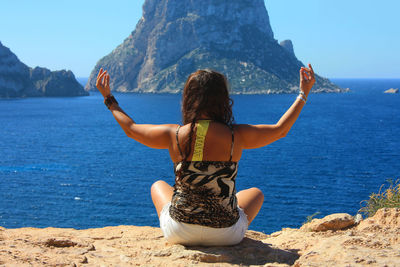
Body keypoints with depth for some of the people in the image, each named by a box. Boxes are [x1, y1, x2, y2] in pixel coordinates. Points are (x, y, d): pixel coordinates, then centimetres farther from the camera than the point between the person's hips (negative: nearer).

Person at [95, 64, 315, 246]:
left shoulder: (174, 135, -13)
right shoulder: (236, 136, -15)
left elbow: (131, 129, 5)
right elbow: (280, 130, 2)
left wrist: (108, 98, 20)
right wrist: (303, 94, 14)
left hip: (179, 233, 1)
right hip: (226, 235, -1)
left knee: (158, 186, 33)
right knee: (256, 193, 30)